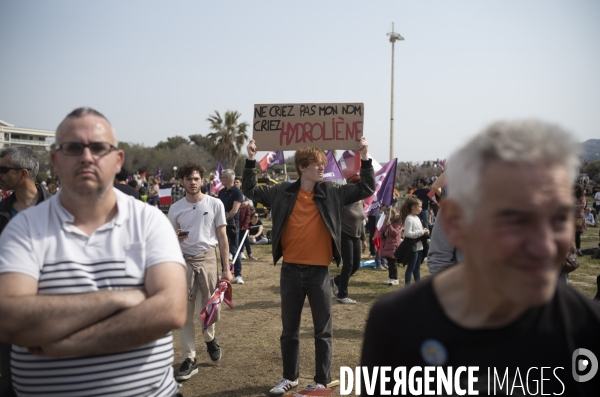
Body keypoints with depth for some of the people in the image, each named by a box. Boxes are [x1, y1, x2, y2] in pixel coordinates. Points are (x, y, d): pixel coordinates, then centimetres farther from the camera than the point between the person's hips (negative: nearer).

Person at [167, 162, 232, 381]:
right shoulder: (175, 208, 4)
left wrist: (226, 268, -1)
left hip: (208, 258, -1)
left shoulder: (215, 204, -1)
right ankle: (189, 359, 12)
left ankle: (210, 339, 38)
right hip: (184, 260, 1)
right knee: (184, 311, 2)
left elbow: (222, 238, 2)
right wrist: (175, 240, -15)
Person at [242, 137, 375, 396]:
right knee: (289, 329, 15)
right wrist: (251, 160, -3)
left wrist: (364, 158, -6)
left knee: (322, 330, 8)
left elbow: (367, 189, 4)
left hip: (319, 271, -1)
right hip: (291, 270, 1)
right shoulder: (282, 192, 1)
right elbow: (250, 191, 7)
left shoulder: (332, 192, 1)